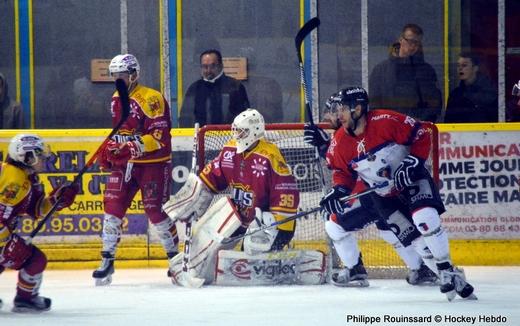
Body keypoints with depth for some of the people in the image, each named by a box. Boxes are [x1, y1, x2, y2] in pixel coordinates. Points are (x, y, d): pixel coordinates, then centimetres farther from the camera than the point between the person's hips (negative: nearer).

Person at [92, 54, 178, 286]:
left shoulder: (151, 99, -15)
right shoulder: (116, 99, 12)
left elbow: (160, 135, -22)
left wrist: (136, 147, -33)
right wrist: (108, 152, 14)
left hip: (153, 162, -7)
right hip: (124, 162, 7)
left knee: (156, 211, -5)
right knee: (113, 207, -3)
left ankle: (175, 255, 12)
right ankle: (107, 260, 3)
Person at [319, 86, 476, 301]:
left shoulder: (386, 121, -22)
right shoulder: (340, 142, -7)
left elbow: (421, 136, -15)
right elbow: (342, 172, 4)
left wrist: (413, 161, -25)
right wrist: (338, 190, -15)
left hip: (411, 180, -6)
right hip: (378, 193, 7)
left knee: (425, 218, -27)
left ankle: (447, 271, -15)